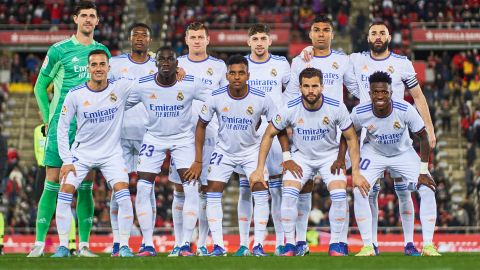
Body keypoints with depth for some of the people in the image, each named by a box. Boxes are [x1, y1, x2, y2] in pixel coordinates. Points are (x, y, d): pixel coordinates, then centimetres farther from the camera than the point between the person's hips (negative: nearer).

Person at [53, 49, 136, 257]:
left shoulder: (120, 87, -11)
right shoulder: (75, 95, -11)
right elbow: (62, 127, -3)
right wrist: (66, 160, -7)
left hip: (111, 154, 0)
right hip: (81, 153, 0)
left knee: (123, 195, -16)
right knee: (65, 193, -10)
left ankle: (124, 246, -3)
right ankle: (63, 246, 3)